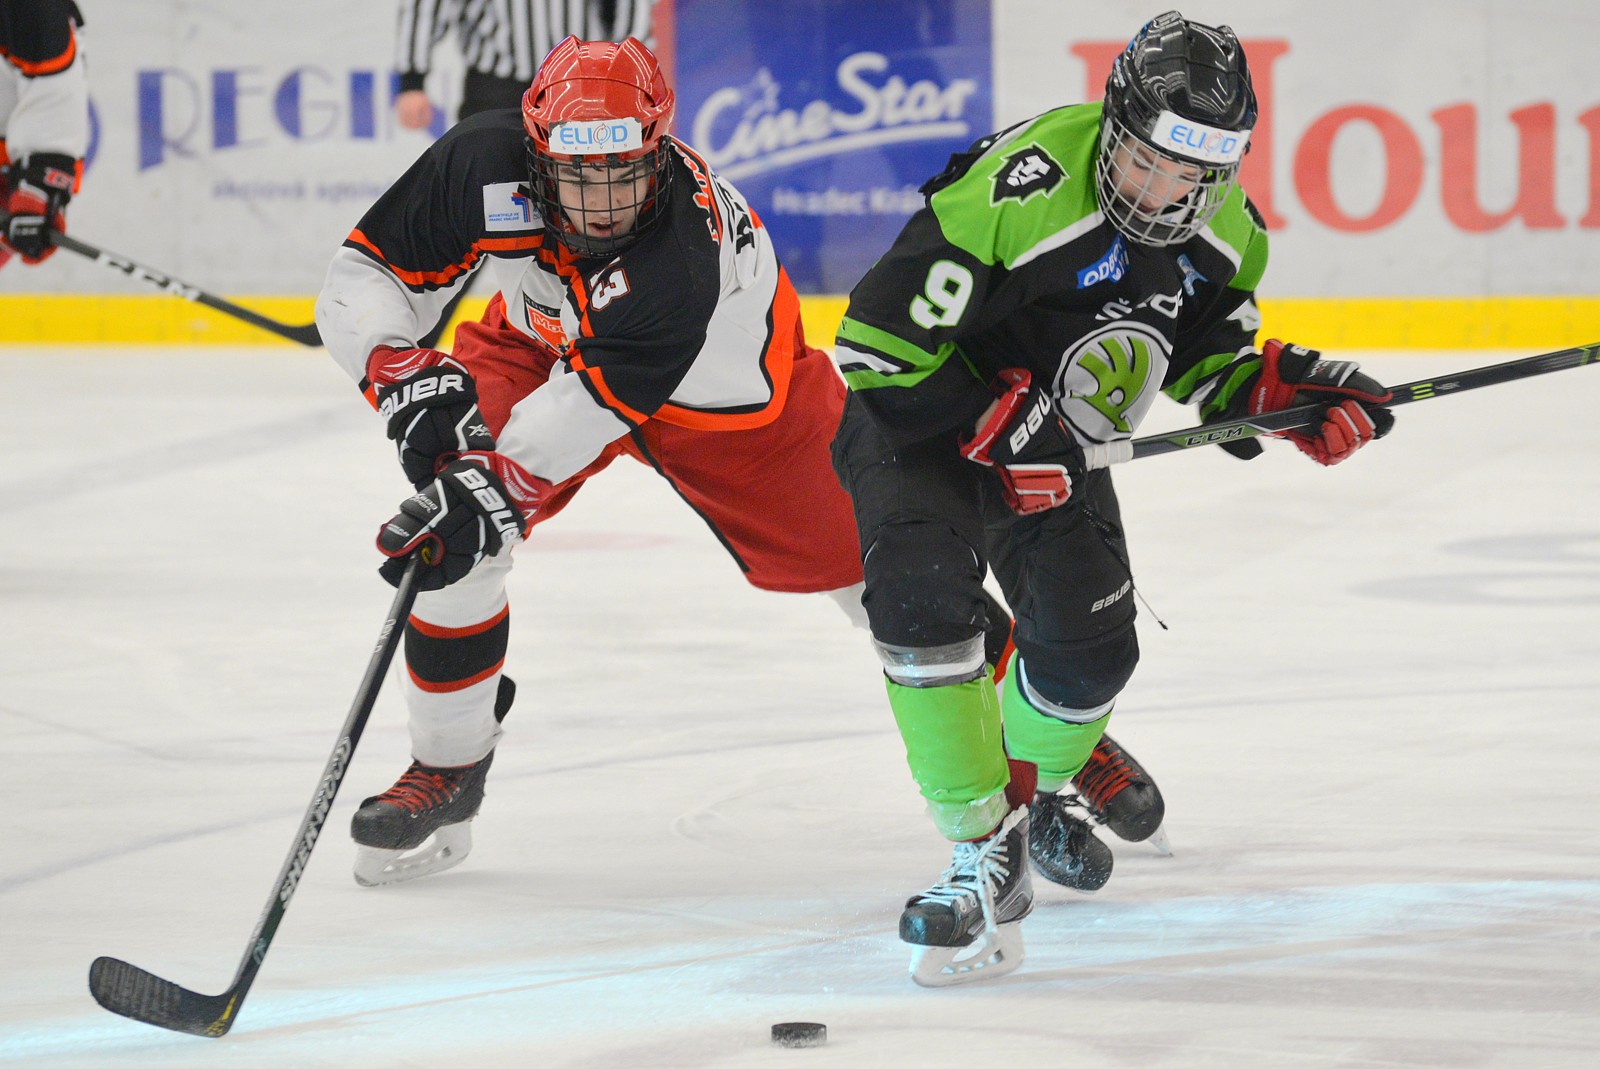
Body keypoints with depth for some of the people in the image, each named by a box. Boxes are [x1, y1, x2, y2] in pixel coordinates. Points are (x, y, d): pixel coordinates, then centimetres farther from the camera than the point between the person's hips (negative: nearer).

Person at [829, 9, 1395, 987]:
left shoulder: (1225, 233, -10)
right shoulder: (1021, 191, -34)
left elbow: (1208, 356, 9)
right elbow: (879, 343, -30)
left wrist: (1294, 392, -10)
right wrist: (1001, 430, -27)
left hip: (1051, 446, 6)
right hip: (918, 419, -6)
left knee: (1091, 645, -1)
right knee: (923, 594, -28)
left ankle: (1027, 790, 33)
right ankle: (986, 858, -21)